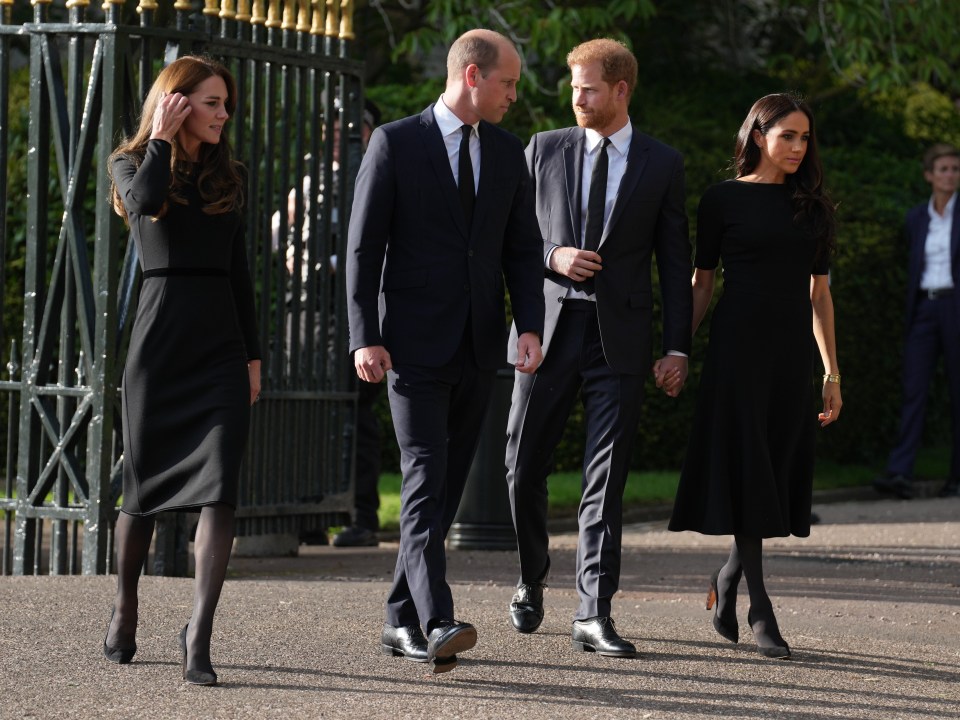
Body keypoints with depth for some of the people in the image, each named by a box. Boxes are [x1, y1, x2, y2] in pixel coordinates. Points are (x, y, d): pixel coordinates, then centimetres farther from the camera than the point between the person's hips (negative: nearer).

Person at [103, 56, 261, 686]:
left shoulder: (228, 178, 15)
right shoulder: (132, 165, 6)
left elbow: (239, 272, 16)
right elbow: (145, 199, -20)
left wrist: (253, 354, 11)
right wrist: (162, 138, -6)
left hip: (222, 347, 2)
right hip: (160, 342, -2)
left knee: (219, 490, -13)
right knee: (145, 486, 6)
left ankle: (199, 636, -17)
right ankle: (125, 610, 28)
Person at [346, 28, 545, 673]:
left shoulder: (507, 152, 10)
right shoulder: (395, 144, -5)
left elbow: (523, 249, 11)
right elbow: (364, 246, -6)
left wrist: (531, 326, -4)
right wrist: (365, 337, -12)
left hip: (479, 348, 5)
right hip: (414, 345, -5)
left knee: (447, 487, 9)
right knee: (425, 480, -15)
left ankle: (402, 620, 18)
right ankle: (436, 625, -24)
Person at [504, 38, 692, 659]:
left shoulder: (663, 165, 5)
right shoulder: (544, 150, 7)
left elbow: (676, 260, 5)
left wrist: (679, 347, -1)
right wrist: (552, 256, -10)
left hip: (621, 337, -1)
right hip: (550, 328, 2)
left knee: (606, 480, -4)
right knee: (524, 468, 3)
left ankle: (594, 615, -2)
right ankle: (532, 580, 28)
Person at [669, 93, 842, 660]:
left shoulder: (812, 205, 12)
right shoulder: (724, 201, 1)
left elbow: (819, 291, 13)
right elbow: (702, 283, 3)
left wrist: (832, 372, 10)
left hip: (792, 351, 4)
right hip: (739, 343, -4)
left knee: (779, 473, 4)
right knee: (747, 469, -6)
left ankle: (729, 578, 25)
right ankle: (760, 609, -5)